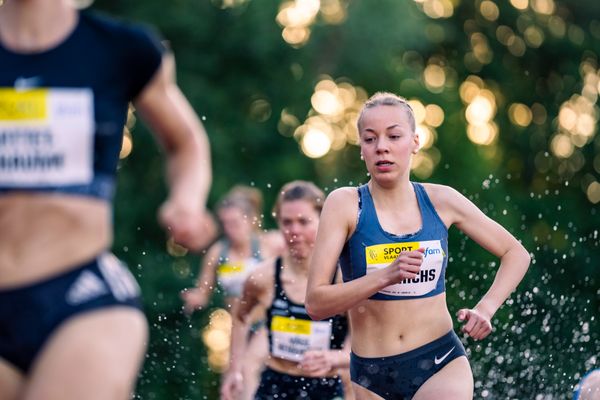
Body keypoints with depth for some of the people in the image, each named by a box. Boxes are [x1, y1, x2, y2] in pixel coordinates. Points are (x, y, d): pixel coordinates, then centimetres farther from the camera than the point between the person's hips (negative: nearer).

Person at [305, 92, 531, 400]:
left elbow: (516, 254, 14)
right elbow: (315, 304, -13)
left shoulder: (440, 201, 1)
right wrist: (386, 275, -24)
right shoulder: (344, 204, -6)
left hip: (441, 362, 0)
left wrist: (485, 309, -1)